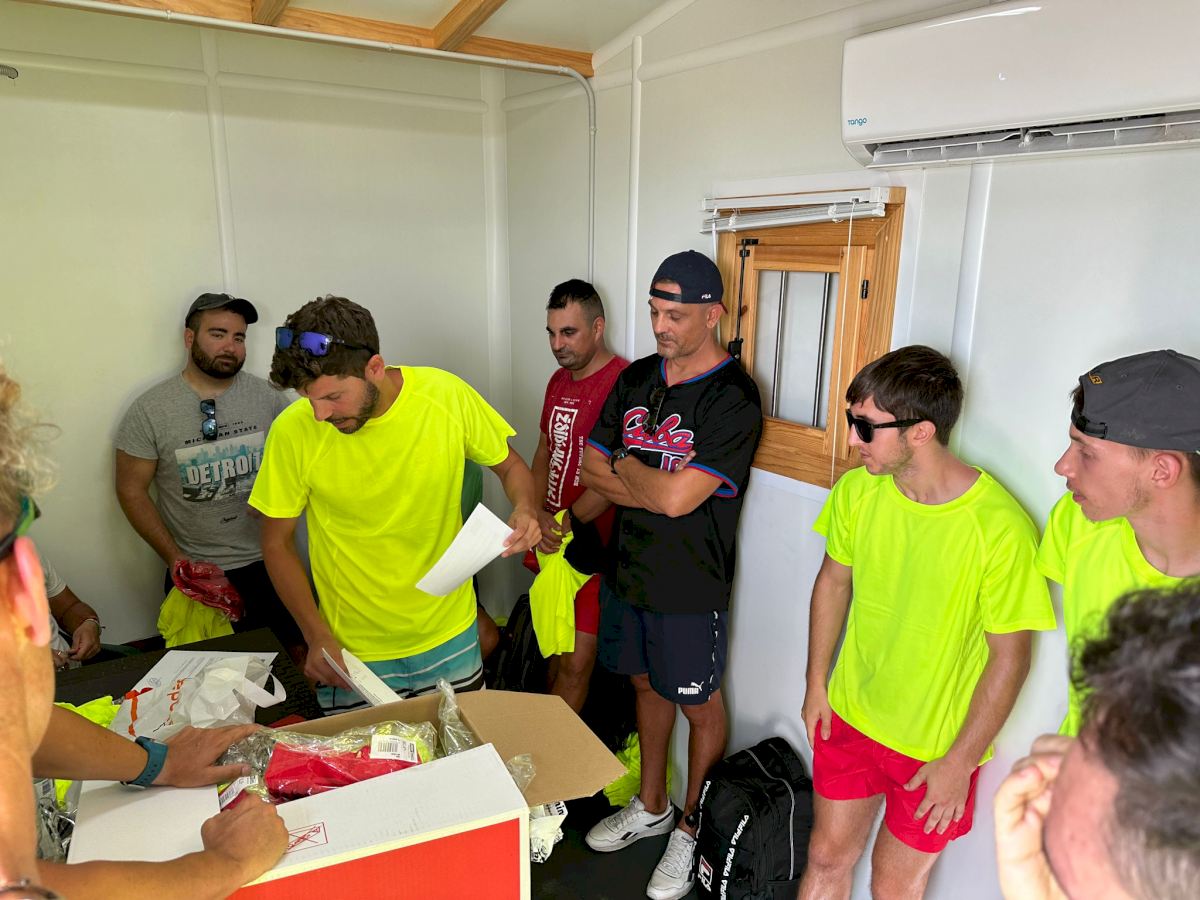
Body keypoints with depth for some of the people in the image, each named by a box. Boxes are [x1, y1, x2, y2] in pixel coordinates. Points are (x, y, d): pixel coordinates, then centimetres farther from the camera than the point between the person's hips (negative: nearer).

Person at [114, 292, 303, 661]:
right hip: (196, 574, -1)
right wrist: (175, 558, -9)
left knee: (301, 652, 10)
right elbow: (131, 490, -3)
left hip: (269, 563, 2)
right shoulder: (150, 409, -7)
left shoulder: (267, 396, -2)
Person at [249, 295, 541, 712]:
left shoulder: (447, 395, -16)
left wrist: (525, 509, -20)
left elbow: (510, 465, 1)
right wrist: (317, 635, -11)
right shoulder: (294, 431, -17)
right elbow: (277, 542, -4)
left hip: (450, 639, 2)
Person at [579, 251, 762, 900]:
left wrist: (626, 466, -9)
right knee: (646, 683, 22)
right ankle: (650, 807, 44)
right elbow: (591, 467, 2)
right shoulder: (637, 378, 4)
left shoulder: (734, 399, -19)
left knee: (699, 706, 12)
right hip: (628, 571, 7)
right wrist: (656, 486, -13)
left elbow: (677, 497, -26)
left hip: (690, 587, -6)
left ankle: (692, 829, 34)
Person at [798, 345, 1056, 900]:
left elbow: (1010, 655, -16)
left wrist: (960, 762, -11)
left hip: (937, 748, -3)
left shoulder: (999, 526, -25)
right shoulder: (858, 490, -10)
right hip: (849, 717, 4)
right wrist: (816, 683, 7)